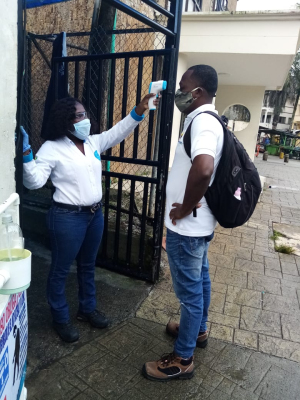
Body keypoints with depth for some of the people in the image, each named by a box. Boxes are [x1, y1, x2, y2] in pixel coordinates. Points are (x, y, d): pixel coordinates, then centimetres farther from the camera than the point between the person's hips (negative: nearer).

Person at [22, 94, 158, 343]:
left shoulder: (93, 142, 7)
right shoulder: (52, 148, -11)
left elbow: (118, 132, 4)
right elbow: (34, 182, -16)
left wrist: (139, 111, -8)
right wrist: (27, 155, -32)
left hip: (95, 214, 7)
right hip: (67, 217, -7)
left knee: (88, 265, 20)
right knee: (61, 269, 10)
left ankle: (87, 309, 40)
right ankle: (61, 319, 29)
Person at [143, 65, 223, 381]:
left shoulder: (203, 121, -22)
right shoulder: (204, 120, 10)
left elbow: (203, 168, -42)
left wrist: (185, 207, -26)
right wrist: (191, 204, 13)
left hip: (187, 226, -10)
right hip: (200, 223, 10)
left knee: (189, 290, 5)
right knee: (199, 280, 24)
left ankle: (182, 359, 24)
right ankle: (198, 330, 46)